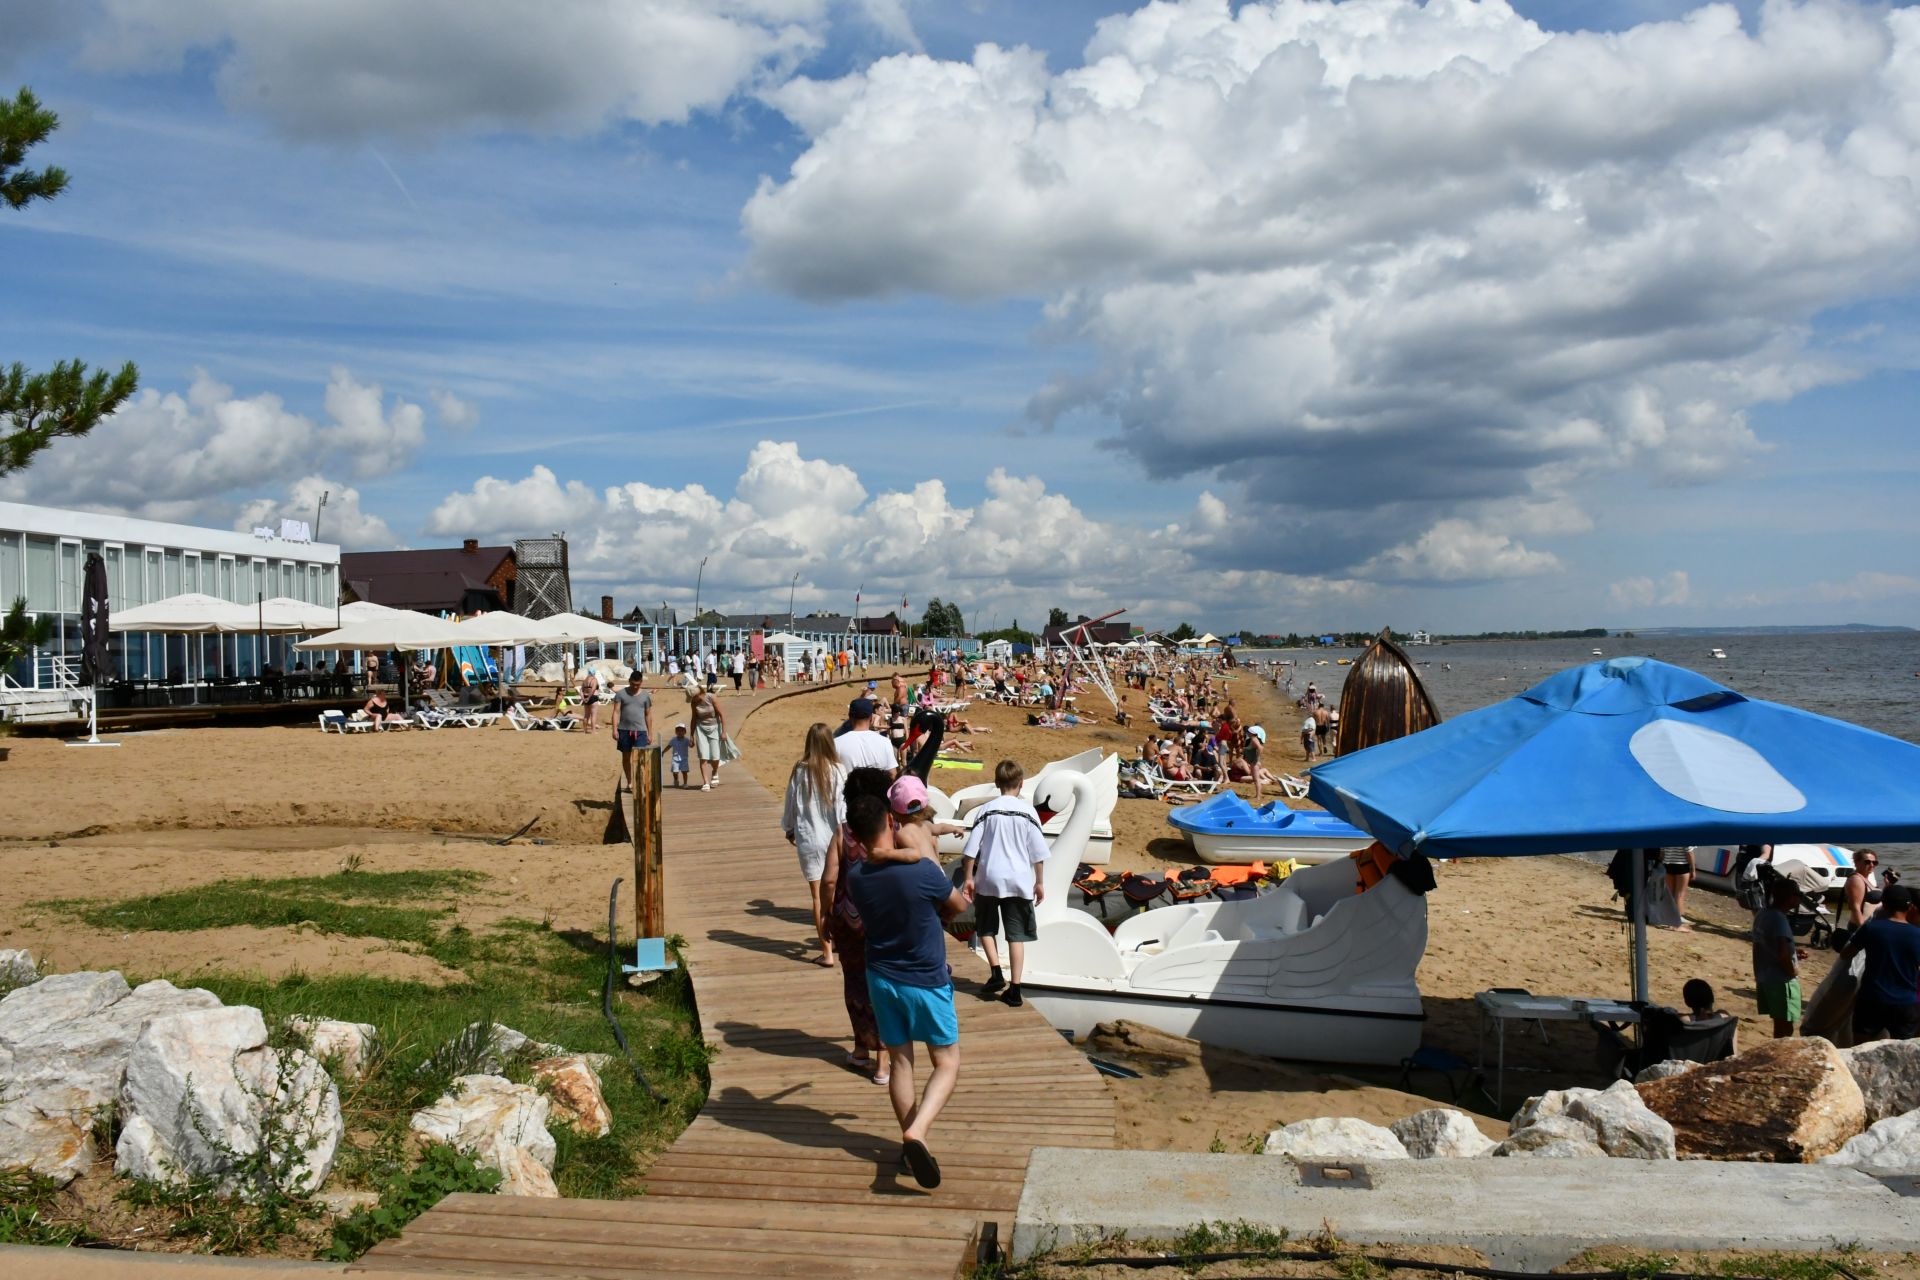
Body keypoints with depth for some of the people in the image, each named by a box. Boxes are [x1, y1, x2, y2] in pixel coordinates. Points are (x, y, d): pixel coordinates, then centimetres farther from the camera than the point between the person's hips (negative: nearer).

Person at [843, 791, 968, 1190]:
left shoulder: (855, 878, -10)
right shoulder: (921, 870, -24)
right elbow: (959, 906, -6)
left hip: (881, 978, 4)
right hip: (926, 982, -4)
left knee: (899, 1060, 18)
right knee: (947, 1064, 7)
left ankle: (910, 1142, 27)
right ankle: (917, 1131, -14)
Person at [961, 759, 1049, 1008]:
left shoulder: (986, 810, -3)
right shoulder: (1028, 811, -3)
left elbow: (971, 848, -3)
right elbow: (1038, 852, -1)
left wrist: (969, 878, 6)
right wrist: (1040, 882, 9)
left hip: (988, 878, 0)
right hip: (1019, 880, 0)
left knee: (986, 928, 18)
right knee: (1016, 935, 5)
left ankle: (996, 973, 3)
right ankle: (1014, 988, 3)